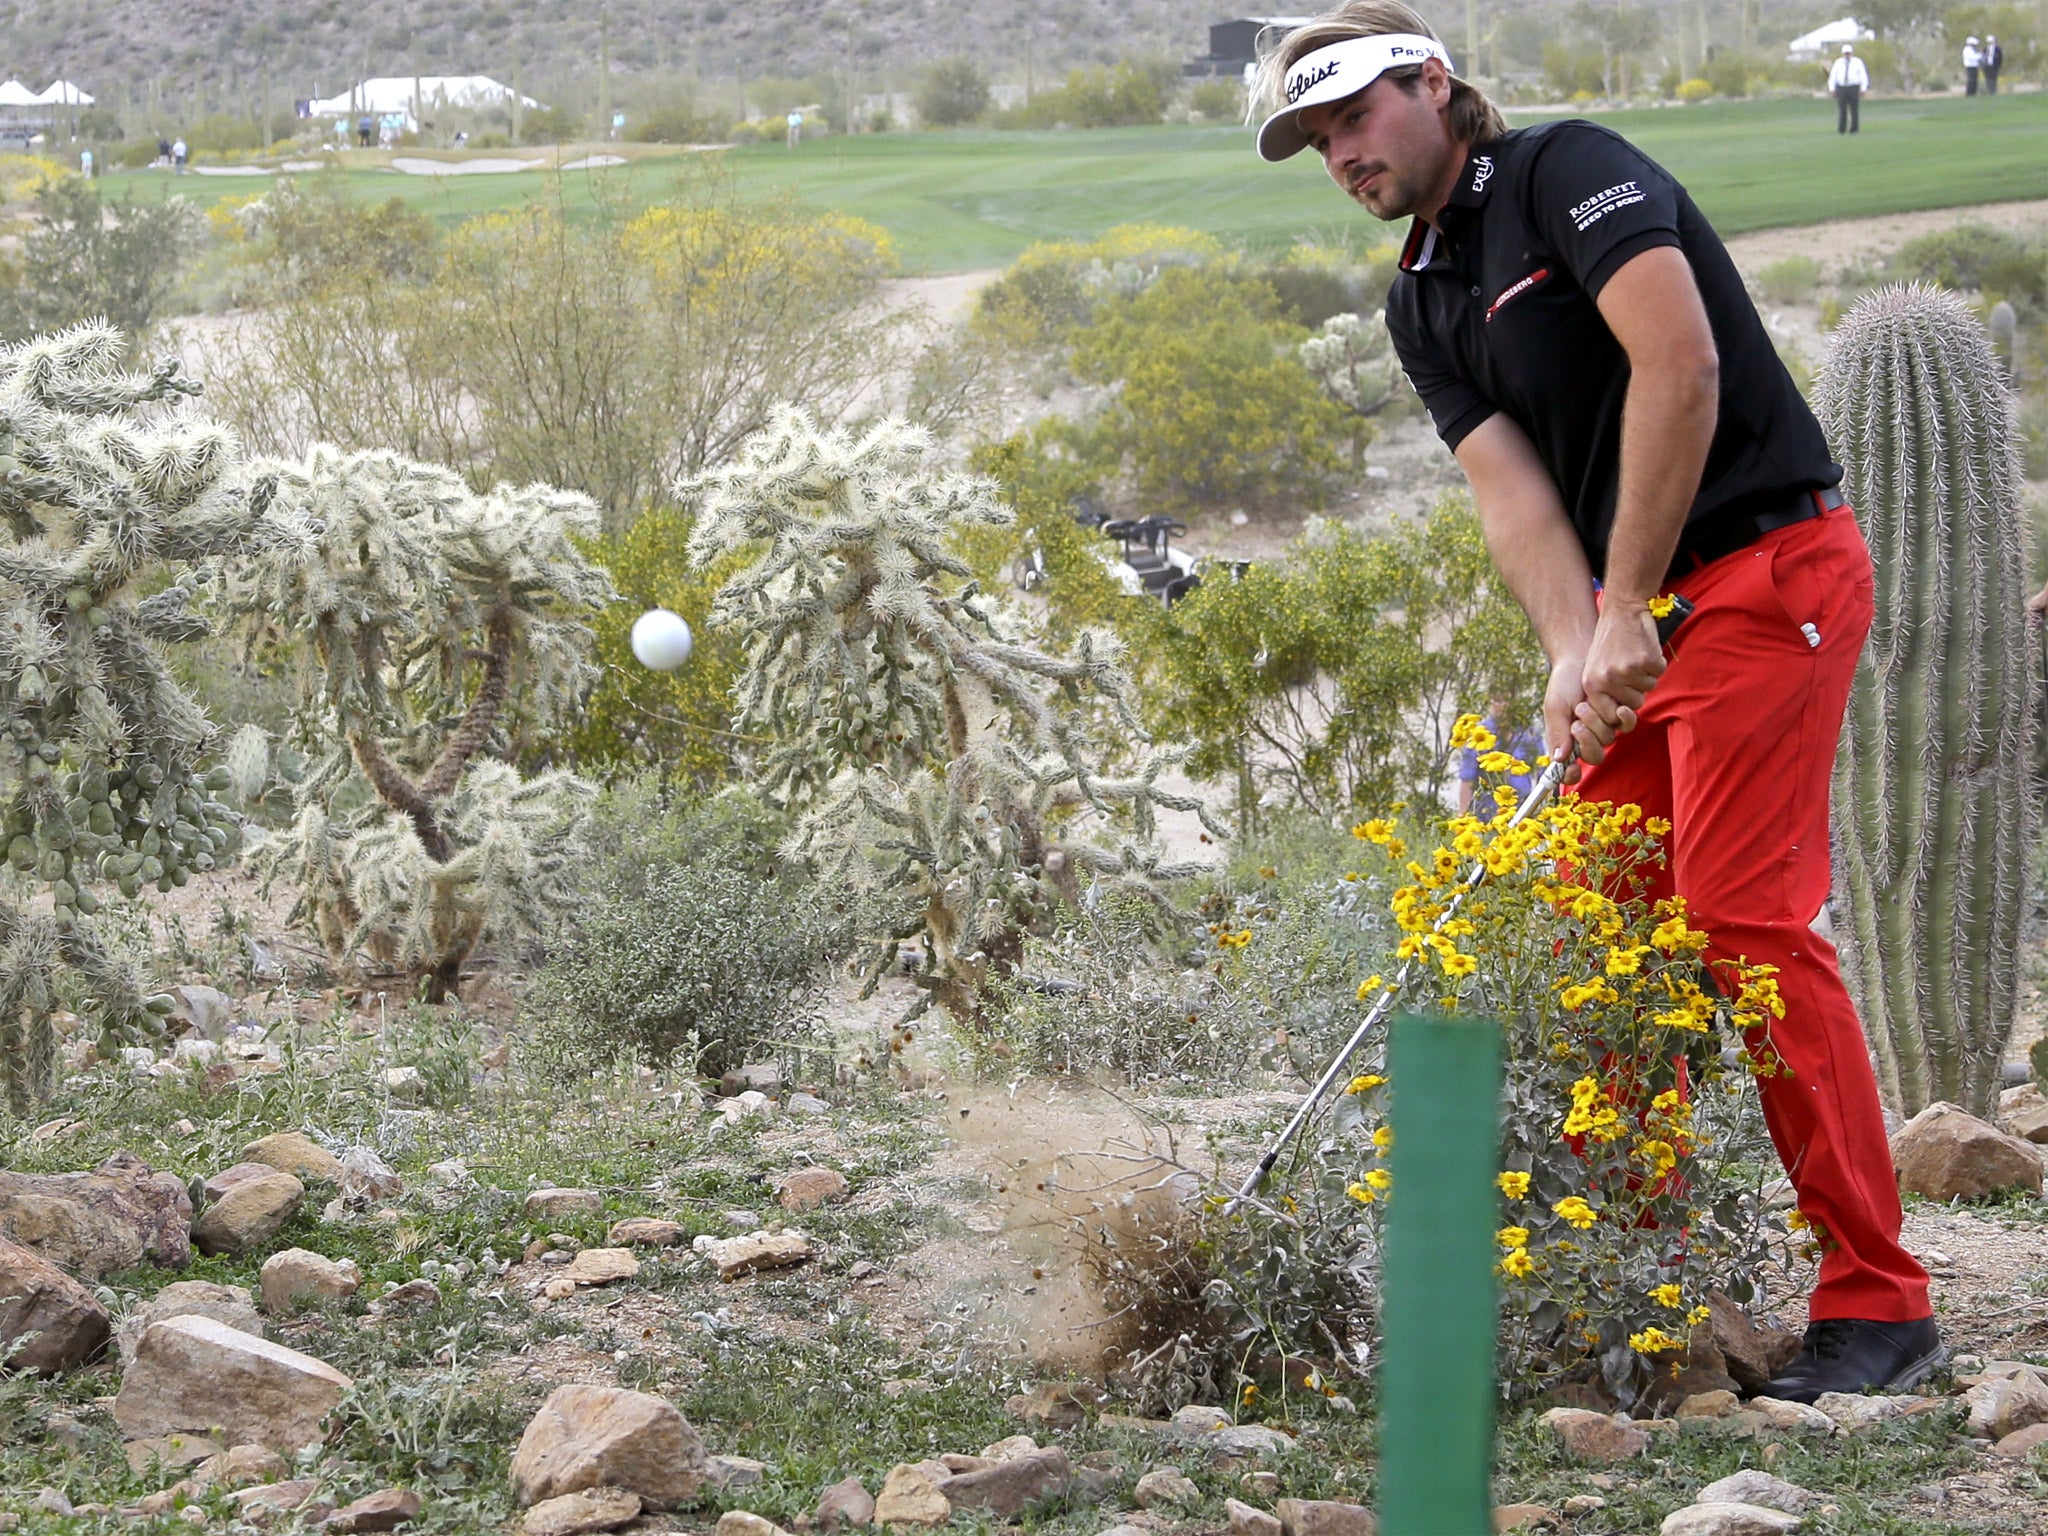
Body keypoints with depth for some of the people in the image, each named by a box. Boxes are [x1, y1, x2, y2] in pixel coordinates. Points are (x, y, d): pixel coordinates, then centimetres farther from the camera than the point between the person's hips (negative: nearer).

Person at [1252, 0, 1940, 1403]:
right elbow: (1511, 487, 3)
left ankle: (1878, 1302, -12)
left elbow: (1679, 364, -20)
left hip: (1768, 568, -9)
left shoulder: (1569, 170, -8)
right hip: (1637, 617, 9)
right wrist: (1575, 653, -16)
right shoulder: (1422, 304, 15)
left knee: (1747, 915, -15)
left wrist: (1625, 612, -21)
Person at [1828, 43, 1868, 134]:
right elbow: (1832, 76, 8)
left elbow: (1864, 76, 0)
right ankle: (1841, 130, -4)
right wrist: (1832, 89, 0)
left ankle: (1854, 129, 3)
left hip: (1854, 88, -1)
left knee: (1854, 109, -3)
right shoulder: (1838, 63, 7)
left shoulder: (1858, 62, 1)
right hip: (1841, 88, 1)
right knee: (1842, 109, -6)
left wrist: (1863, 90, -8)